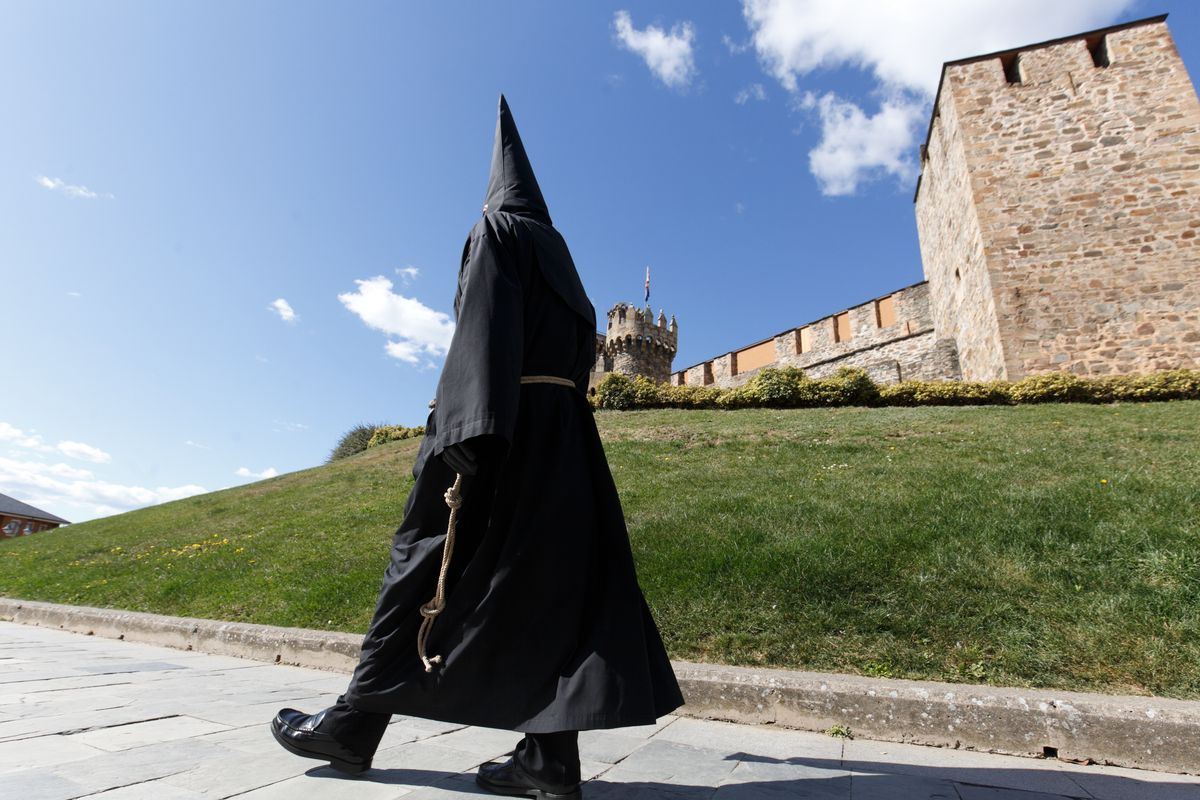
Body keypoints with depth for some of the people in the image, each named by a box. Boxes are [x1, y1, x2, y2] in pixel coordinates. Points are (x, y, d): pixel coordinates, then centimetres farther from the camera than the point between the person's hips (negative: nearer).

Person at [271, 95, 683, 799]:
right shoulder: (559, 254, 24)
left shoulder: (498, 231, 1)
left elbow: (486, 331, -15)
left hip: (504, 425, -7)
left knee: (428, 565, 0)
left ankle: (355, 727, 13)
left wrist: (471, 437, -24)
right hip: (562, 430, 8)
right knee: (549, 577, 2)